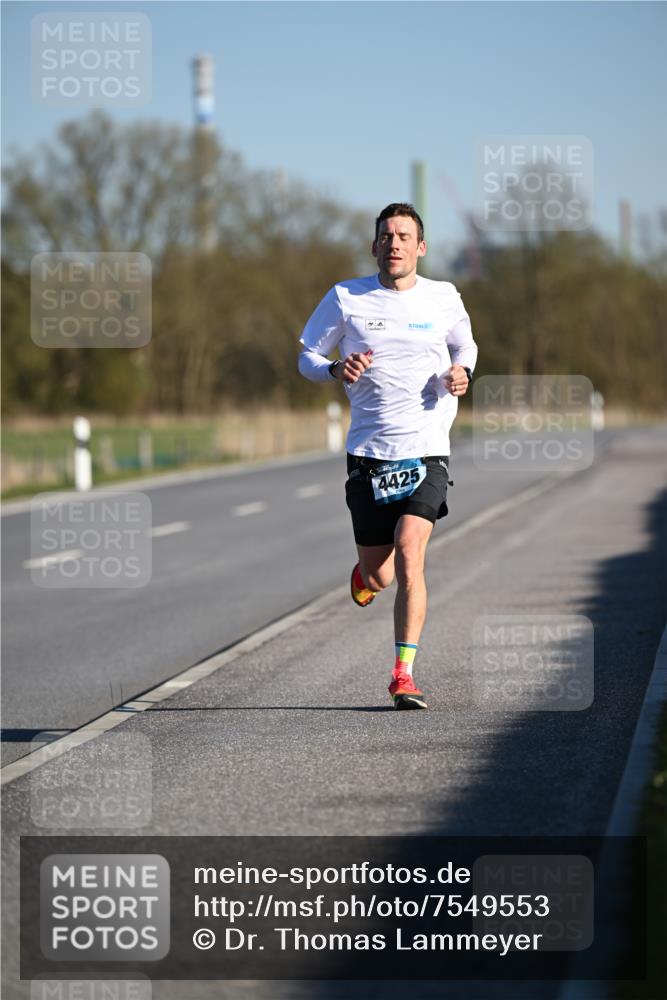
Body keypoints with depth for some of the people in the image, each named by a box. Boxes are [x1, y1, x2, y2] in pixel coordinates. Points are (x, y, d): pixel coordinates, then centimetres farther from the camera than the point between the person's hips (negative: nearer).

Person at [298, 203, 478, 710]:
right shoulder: (346, 298, 1)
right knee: (379, 574, 5)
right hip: (368, 453, 1)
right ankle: (366, 574, 45)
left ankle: (404, 675, -15)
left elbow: (465, 344, 23)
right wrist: (336, 370, -13)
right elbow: (307, 356, 10)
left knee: (409, 555, -19)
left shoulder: (443, 298, 5)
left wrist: (461, 371, 0)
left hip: (426, 452, -1)